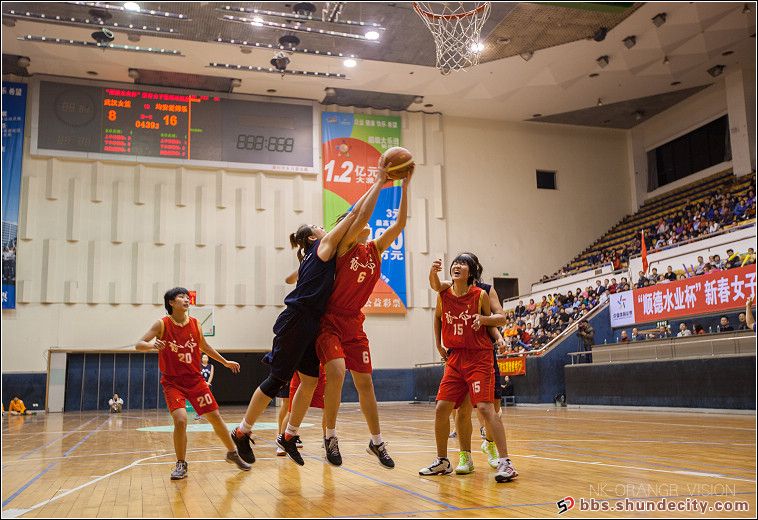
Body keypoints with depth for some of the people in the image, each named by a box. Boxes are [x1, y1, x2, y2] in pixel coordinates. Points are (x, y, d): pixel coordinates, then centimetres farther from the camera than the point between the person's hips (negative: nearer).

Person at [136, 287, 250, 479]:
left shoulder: (195, 323, 0)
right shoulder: (162, 324, -10)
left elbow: (204, 346, 16)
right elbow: (138, 345, -14)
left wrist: (225, 362, 23)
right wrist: (152, 344, -36)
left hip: (195, 379, 3)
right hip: (172, 382, -3)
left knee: (215, 417, 5)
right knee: (180, 420, -21)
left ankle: (232, 453, 25)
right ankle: (181, 465, -1)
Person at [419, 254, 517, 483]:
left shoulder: (480, 295, -7)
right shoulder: (443, 296, 2)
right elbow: (438, 318, 21)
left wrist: (482, 319, -7)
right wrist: (438, 345, 17)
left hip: (479, 358, -4)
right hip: (454, 358, 5)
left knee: (485, 407, -16)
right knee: (441, 408, 3)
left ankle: (505, 462, -11)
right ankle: (442, 462, 19)